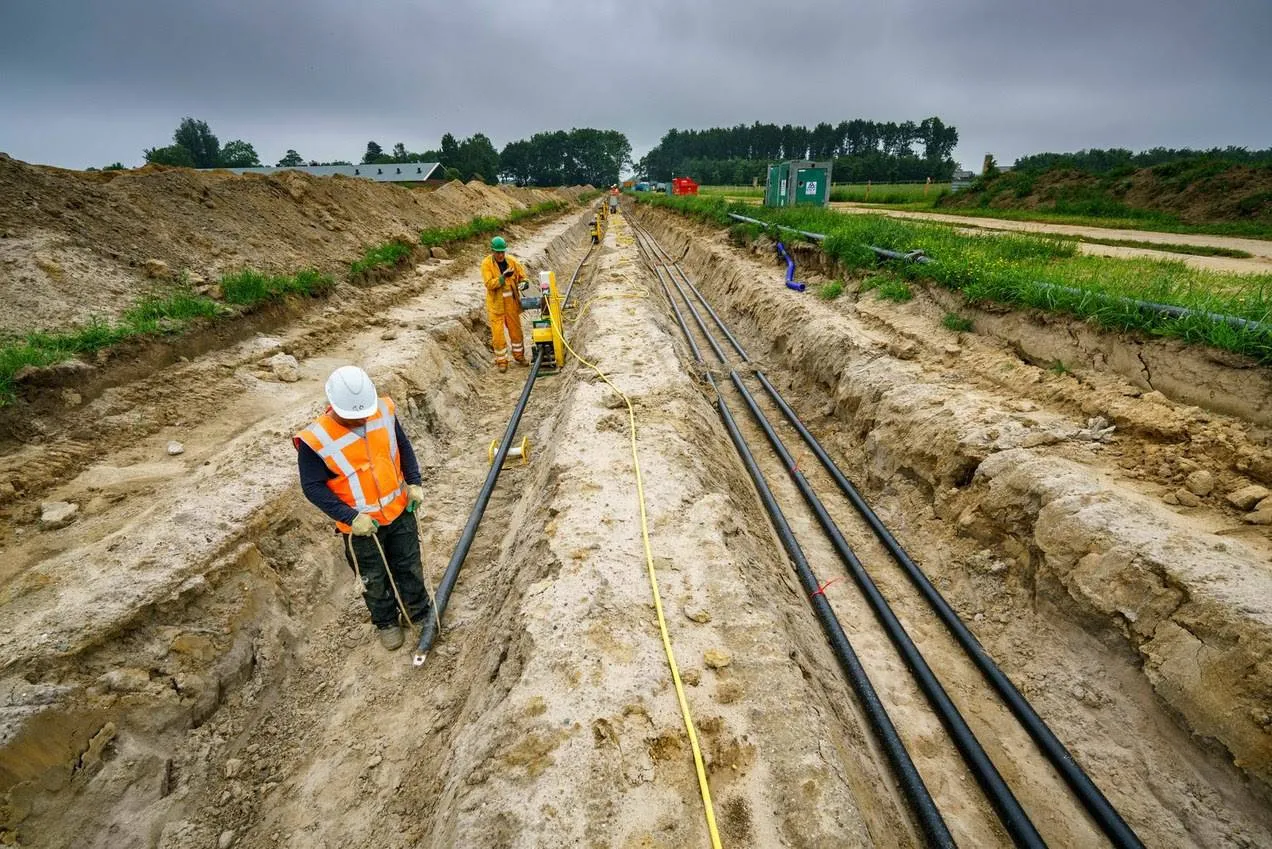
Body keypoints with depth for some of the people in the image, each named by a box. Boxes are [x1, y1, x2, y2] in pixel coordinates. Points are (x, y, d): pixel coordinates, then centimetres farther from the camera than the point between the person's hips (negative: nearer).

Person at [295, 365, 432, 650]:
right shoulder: (316, 440, -24)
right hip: (361, 525, -3)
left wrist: (414, 482, -6)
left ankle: (419, 612, 45)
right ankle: (386, 622, 44)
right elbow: (313, 487, -16)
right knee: (374, 579, 19)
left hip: (400, 511, 3)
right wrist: (350, 517, -22)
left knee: (410, 567, 21)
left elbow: (403, 446, 3)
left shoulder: (384, 411, -14)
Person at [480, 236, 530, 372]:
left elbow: (523, 275, 5)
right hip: (496, 303, -3)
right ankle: (501, 361, 14)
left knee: (515, 329, 15)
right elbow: (489, 284, -21)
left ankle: (519, 355, 33)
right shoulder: (486, 264, -12)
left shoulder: (511, 260, -2)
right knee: (498, 333, 0)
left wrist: (524, 283, -18)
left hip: (511, 301, 4)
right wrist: (503, 277, -34)